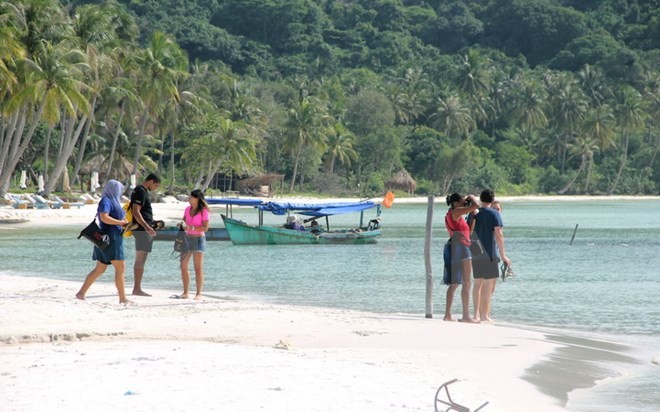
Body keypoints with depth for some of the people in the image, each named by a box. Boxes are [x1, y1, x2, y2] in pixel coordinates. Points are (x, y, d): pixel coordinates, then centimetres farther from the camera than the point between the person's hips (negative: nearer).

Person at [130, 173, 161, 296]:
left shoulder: (141, 191, 19)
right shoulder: (141, 191, -13)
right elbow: (136, 211, -21)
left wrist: (150, 225, 31)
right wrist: (146, 226, -29)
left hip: (144, 229, 11)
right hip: (142, 230, -11)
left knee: (140, 260, 12)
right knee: (140, 260, -9)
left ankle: (136, 288, 15)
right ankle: (137, 289, -9)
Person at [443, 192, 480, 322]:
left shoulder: (449, 215, 20)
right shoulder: (455, 212, -8)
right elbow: (476, 206, -17)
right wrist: (471, 198, 4)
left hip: (454, 249, 10)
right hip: (461, 248, -10)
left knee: (454, 283, 12)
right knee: (466, 283, -9)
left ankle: (447, 314, 10)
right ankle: (466, 315, -13)